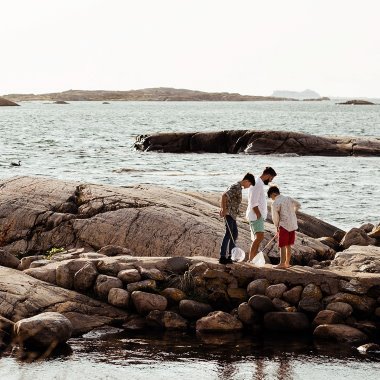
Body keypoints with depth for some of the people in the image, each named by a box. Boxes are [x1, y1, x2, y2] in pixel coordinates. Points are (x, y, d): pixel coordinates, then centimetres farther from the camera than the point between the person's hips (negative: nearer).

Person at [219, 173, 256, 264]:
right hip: (229, 214, -10)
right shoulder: (236, 187, -16)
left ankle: (231, 255, 22)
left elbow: (223, 196, 22)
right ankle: (222, 257, -12)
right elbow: (224, 196, -25)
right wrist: (224, 210, -23)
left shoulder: (238, 187, 16)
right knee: (228, 234, -11)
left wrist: (222, 208, 16)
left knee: (234, 234, 15)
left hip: (232, 215, 10)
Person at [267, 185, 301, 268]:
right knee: (288, 245, 13)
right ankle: (287, 263, 17)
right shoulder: (288, 199, 10)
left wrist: (277, 226, 8)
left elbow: (275, 218, -8)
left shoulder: (275, 203, -10)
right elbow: (298, 205, 24)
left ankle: (282, 263, -5)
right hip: (293, 225, 7)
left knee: (282, 246, -3)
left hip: (284, 225, -7)